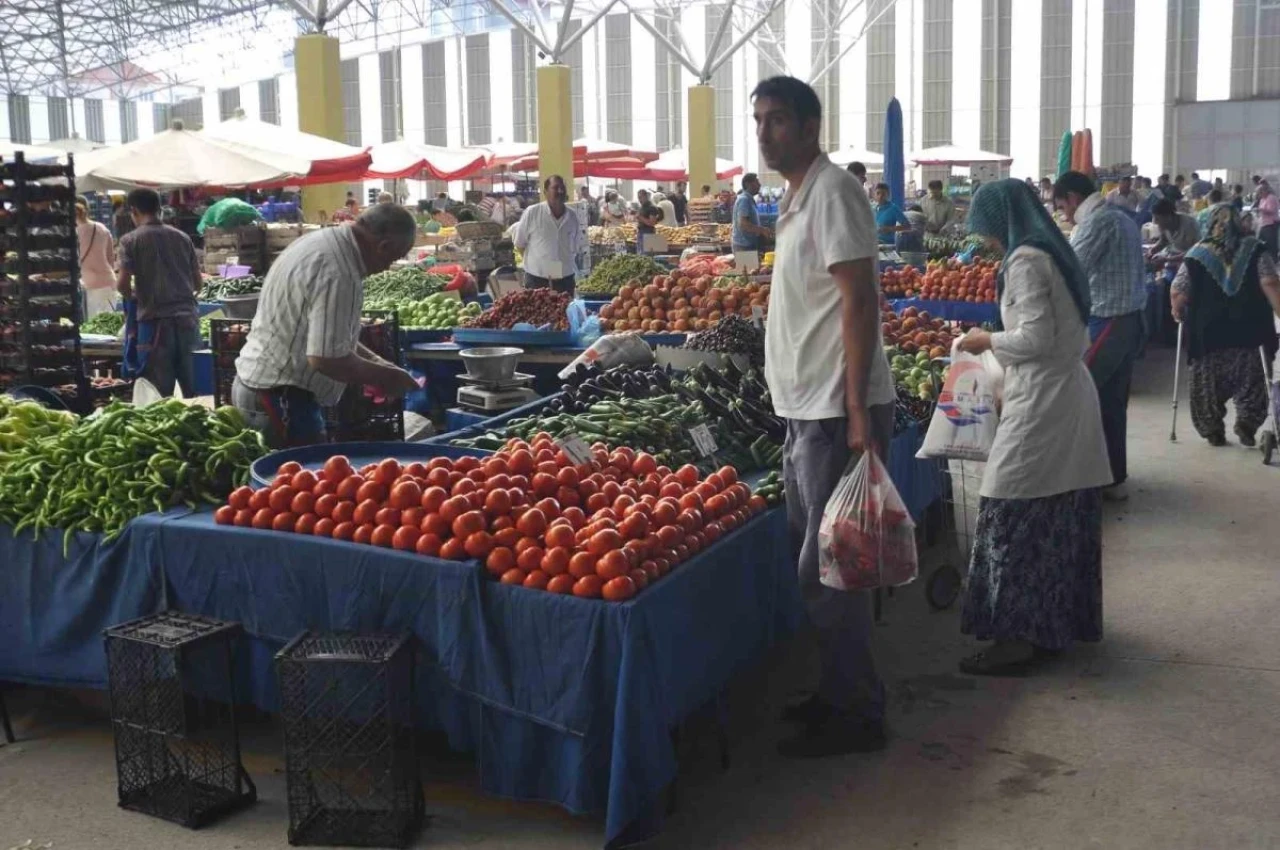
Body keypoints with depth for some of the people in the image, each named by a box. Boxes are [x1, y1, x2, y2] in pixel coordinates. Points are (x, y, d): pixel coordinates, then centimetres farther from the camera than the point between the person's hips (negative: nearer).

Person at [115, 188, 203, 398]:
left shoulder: (131, 240, -2)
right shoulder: (182, 237, 10)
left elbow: (122, 284, -8)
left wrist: (132, 296, 13)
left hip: (156, 320, -3)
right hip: (187, 316, 4)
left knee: (161, 392, 2)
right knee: (194, 388, 10)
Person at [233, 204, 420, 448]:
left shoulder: (323, 241, 8)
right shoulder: (338, 272, -25)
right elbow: (327, 358, -27)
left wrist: (372, 359, 12)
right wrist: (383, 377, -13)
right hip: (280, 399, -10)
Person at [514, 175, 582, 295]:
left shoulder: (572, 216, 4)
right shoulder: (532, 213, -7)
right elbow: (520, 243, 2)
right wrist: (537, 262, 4)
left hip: (566, 279, 4)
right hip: (537, 280, -3)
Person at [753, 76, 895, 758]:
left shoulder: (832, 192, -12)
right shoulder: (798, 197, 16)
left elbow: (859, 301, -19)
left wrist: (856, 412, -23)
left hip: (836, 412, -10)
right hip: (806, 410, 10)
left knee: (827, 570, -3)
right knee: (807, 557, 16)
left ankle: (856, 715, 10)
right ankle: (833, 695, 29)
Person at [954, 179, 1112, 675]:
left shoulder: (1024, 261, -13)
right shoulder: (1052, 254, 16)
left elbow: (1036, 337, -19)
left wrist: (987, 341, -4)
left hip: (1041, 405, -10)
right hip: (1071, 394, 10)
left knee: (1015, 522, -6)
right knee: (1061, 520, 14)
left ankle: (1018, 638, -3)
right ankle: (1060, 623, 23)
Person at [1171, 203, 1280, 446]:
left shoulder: (1198, 254, -2)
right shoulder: (1255, 250, -1)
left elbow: (1177, 293, -5)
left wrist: (1179, 313, 13)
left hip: (1208, 332, 0)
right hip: (1248, 330, 0)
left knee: (1208, 384, 13)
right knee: (1250, 381, 14)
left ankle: (1213, 429, 17)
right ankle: (1247, 421, 0)